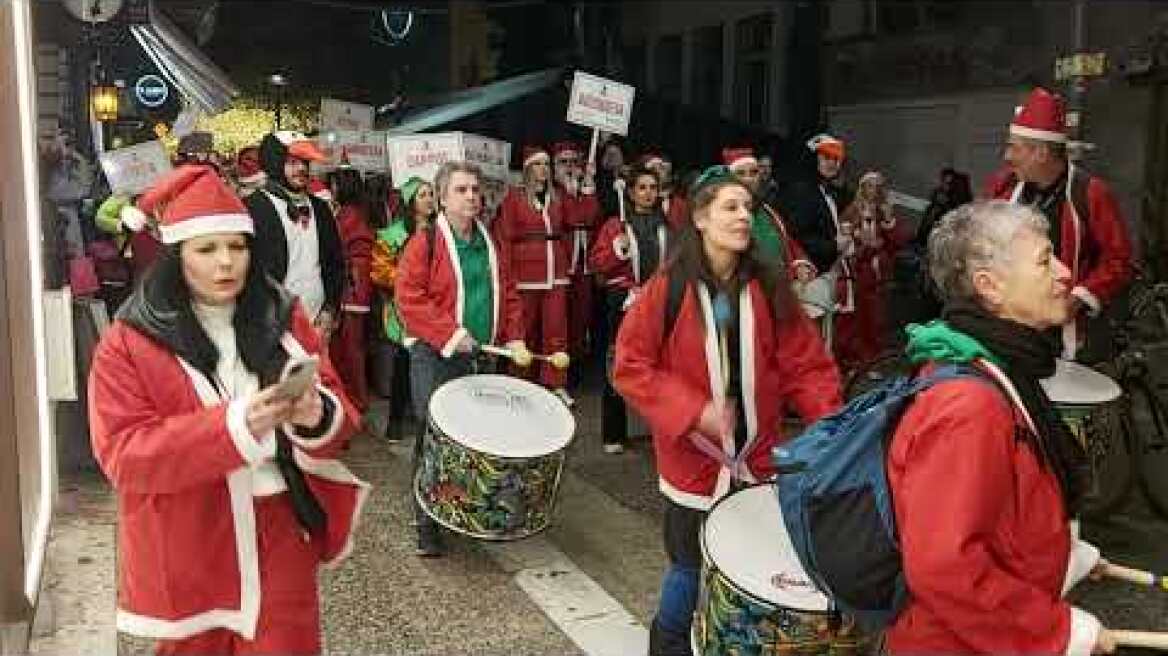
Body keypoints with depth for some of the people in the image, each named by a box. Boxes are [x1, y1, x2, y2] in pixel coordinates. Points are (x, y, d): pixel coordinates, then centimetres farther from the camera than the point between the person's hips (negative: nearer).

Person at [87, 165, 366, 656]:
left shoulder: (281, 316, 1)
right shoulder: (129, 342, -7)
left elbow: (336, 410, 0)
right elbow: (123, 455, -15)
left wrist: (316, 416, -25)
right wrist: (233, 425, -28)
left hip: (279, 536, 2)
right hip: (188, 550, -1)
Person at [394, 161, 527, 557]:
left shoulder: (489, 243, 11)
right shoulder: (425, 242, -8)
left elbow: (508, 294, 17)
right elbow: (408, 297, -15)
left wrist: (514, 338, 5)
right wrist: (450, 334, -19)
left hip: (481, 355, 6)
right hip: (435, 358, -5)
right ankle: (427, 524, 7)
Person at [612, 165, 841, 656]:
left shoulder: (769, 286, -3)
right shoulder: (668, 288, -10)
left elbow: (806, 364, -2)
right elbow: (630, 367, -10)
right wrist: (693, 412, -20)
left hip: (759, 458, 3)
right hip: (695, 458, -2)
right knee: (690, 565, 11)